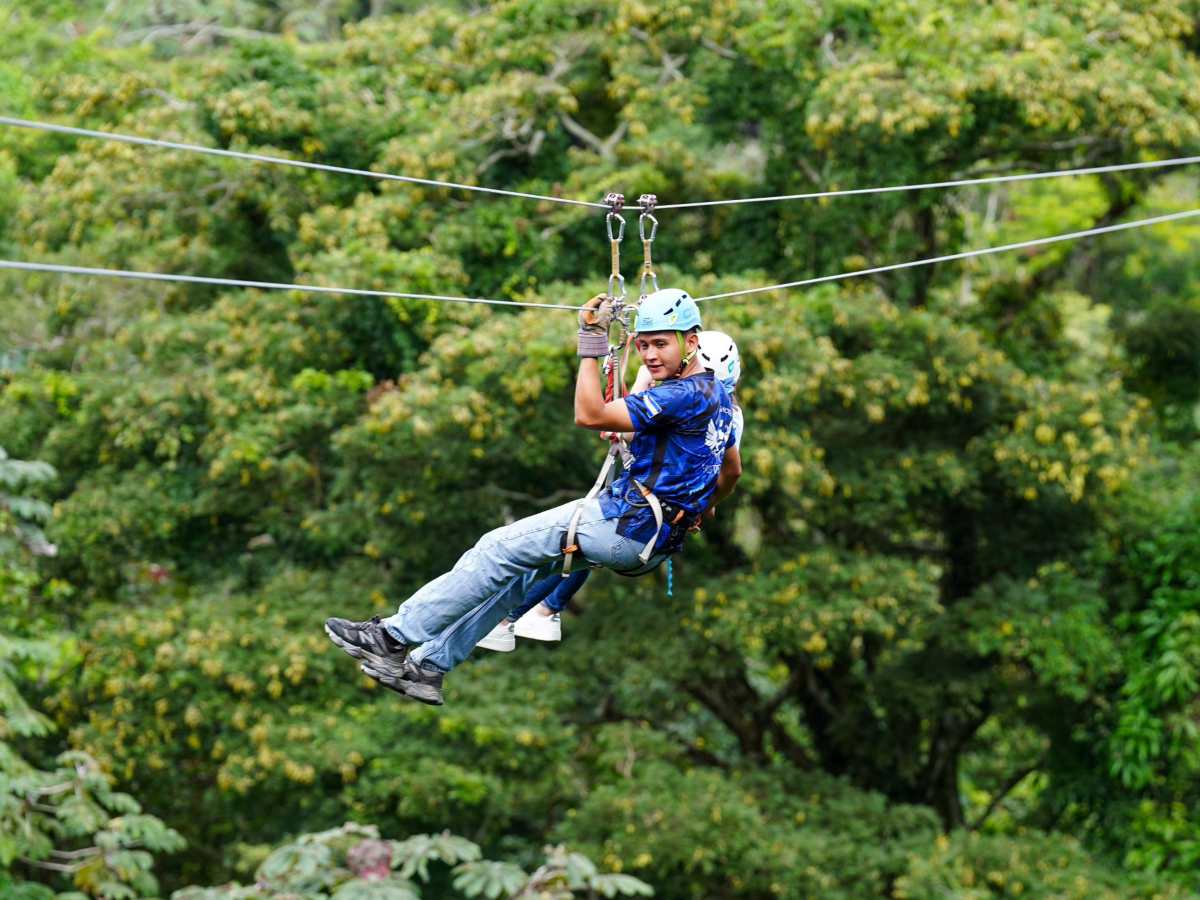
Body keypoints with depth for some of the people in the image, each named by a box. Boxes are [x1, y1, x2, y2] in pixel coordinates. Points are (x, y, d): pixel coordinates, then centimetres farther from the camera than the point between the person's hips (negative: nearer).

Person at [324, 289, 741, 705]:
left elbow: (590, 415, -23)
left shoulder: (685, 394, -20)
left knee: (500, 549, -3)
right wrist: (695, 512, 39)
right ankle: (428, 664, 16)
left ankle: (397, 634, 3)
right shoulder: (717, 395, 11)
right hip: (653, 542, 10)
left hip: (625, 528, -10)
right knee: (520, 567, 17)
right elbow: (732, 471, 26)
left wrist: (591, 342, -19)